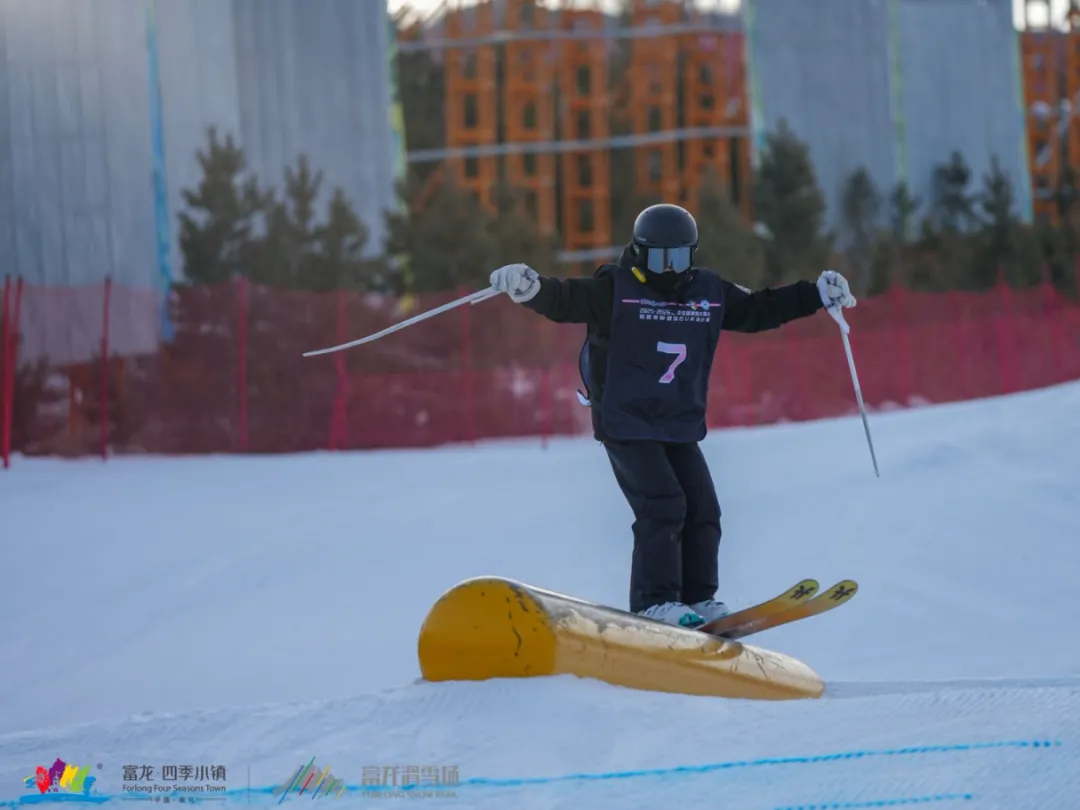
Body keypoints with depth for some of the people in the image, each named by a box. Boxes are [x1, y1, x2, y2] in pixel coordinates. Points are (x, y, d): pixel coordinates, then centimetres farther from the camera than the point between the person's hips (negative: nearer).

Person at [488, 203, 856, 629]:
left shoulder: (709, 293, 7)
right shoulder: (616, 290, -9)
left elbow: (758, 310, 18)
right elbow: (565, 301, -21)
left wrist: (818, 294, 16)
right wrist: (530, 287, -41)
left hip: (681, 426, 6)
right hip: (626, 423, -6)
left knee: (702, 511, 0)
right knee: (663, 506, -17)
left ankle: (698, 598, 10)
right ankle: (654, 602, -14)